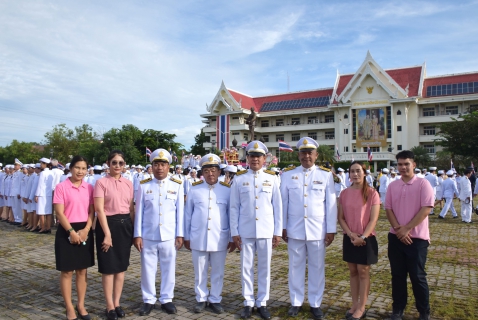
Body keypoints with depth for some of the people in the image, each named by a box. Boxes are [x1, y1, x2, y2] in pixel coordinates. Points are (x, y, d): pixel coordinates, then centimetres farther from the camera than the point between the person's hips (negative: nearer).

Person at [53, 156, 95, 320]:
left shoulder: (89, 188, 6)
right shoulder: (61, 187, -6)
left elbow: (92, 211, 5)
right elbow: (59, 213, -10)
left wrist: (86, 230, -9)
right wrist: (71, 231, -16)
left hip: (85, 231, 4)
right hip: (67, 232, -4)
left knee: (82, 270, 11)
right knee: (67, 271, 5)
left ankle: (81, 305, 24)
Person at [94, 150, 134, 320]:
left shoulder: (128, 183, 7)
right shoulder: (101, 182, -7)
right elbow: (99, 209, -12)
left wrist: (133, 229, 9)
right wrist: (107, 234, -16)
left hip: (125, 225, 5)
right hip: (109, 224, -4)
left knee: (121, 266, 11)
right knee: (108, 267, 4)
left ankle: (117, 303, 24)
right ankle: (110, 306, 17)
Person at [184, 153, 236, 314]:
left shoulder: (227, 190, 0)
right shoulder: (194, 189, 1)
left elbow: (232, 215, 4)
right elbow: (188, 214, 6)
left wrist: (232, 238, 4)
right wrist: (186, 236, 6)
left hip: (219, 239, 0)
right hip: (198, 238, 1)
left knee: (218, 273, 11)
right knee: (200, 272, 12)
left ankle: (215, 300, 27)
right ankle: (201, 299, 29)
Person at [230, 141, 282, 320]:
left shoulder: (272, 179, 3)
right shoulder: (239, 179, 1)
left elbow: (278, 207, 3)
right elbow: (234, 208, 2)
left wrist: (278, 232, 1)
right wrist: (234, 232, -2)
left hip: (266, 231, 0)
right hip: (245, 232, 0)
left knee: (264, 269, 10)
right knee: (246, 268, 9)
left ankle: (262, 303, 25)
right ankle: (248, 303, 24)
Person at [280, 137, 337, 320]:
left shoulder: (326, 175, 0)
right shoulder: (288, 174, 1)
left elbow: (331, 204, 0)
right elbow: (283, 202, 2)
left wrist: (331, 230, -2)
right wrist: (282, 227, 0)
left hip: (318, 230, 0)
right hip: (294, 230, 0)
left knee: (317, 268, 10)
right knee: (295, 267, 10)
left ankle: (315, 304, 24)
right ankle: (296, 302, 25)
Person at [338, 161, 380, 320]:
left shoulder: (372, 193, -9)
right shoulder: (344, 193, 1)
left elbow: (373, 219, -10)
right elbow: (341, 218, 2)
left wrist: (362, 237, -16)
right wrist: (351, 234, -10)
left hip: (366, 239, -3)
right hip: (349, 239, 3)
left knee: (363, 272, 6)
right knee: (353, 272, 12)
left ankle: (362, 307, 17)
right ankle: (354, 304, 24)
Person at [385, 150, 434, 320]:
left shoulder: (423, 184, -6)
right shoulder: (392, 186, 7)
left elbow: (426, 209, -13)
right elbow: (388, 209, 5)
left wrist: (407, 228, -14)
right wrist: (398, 229, -10)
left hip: (417, 238, -4)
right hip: (396, 237, 4)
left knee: (418, 276, 4)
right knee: (397, 275, 11)